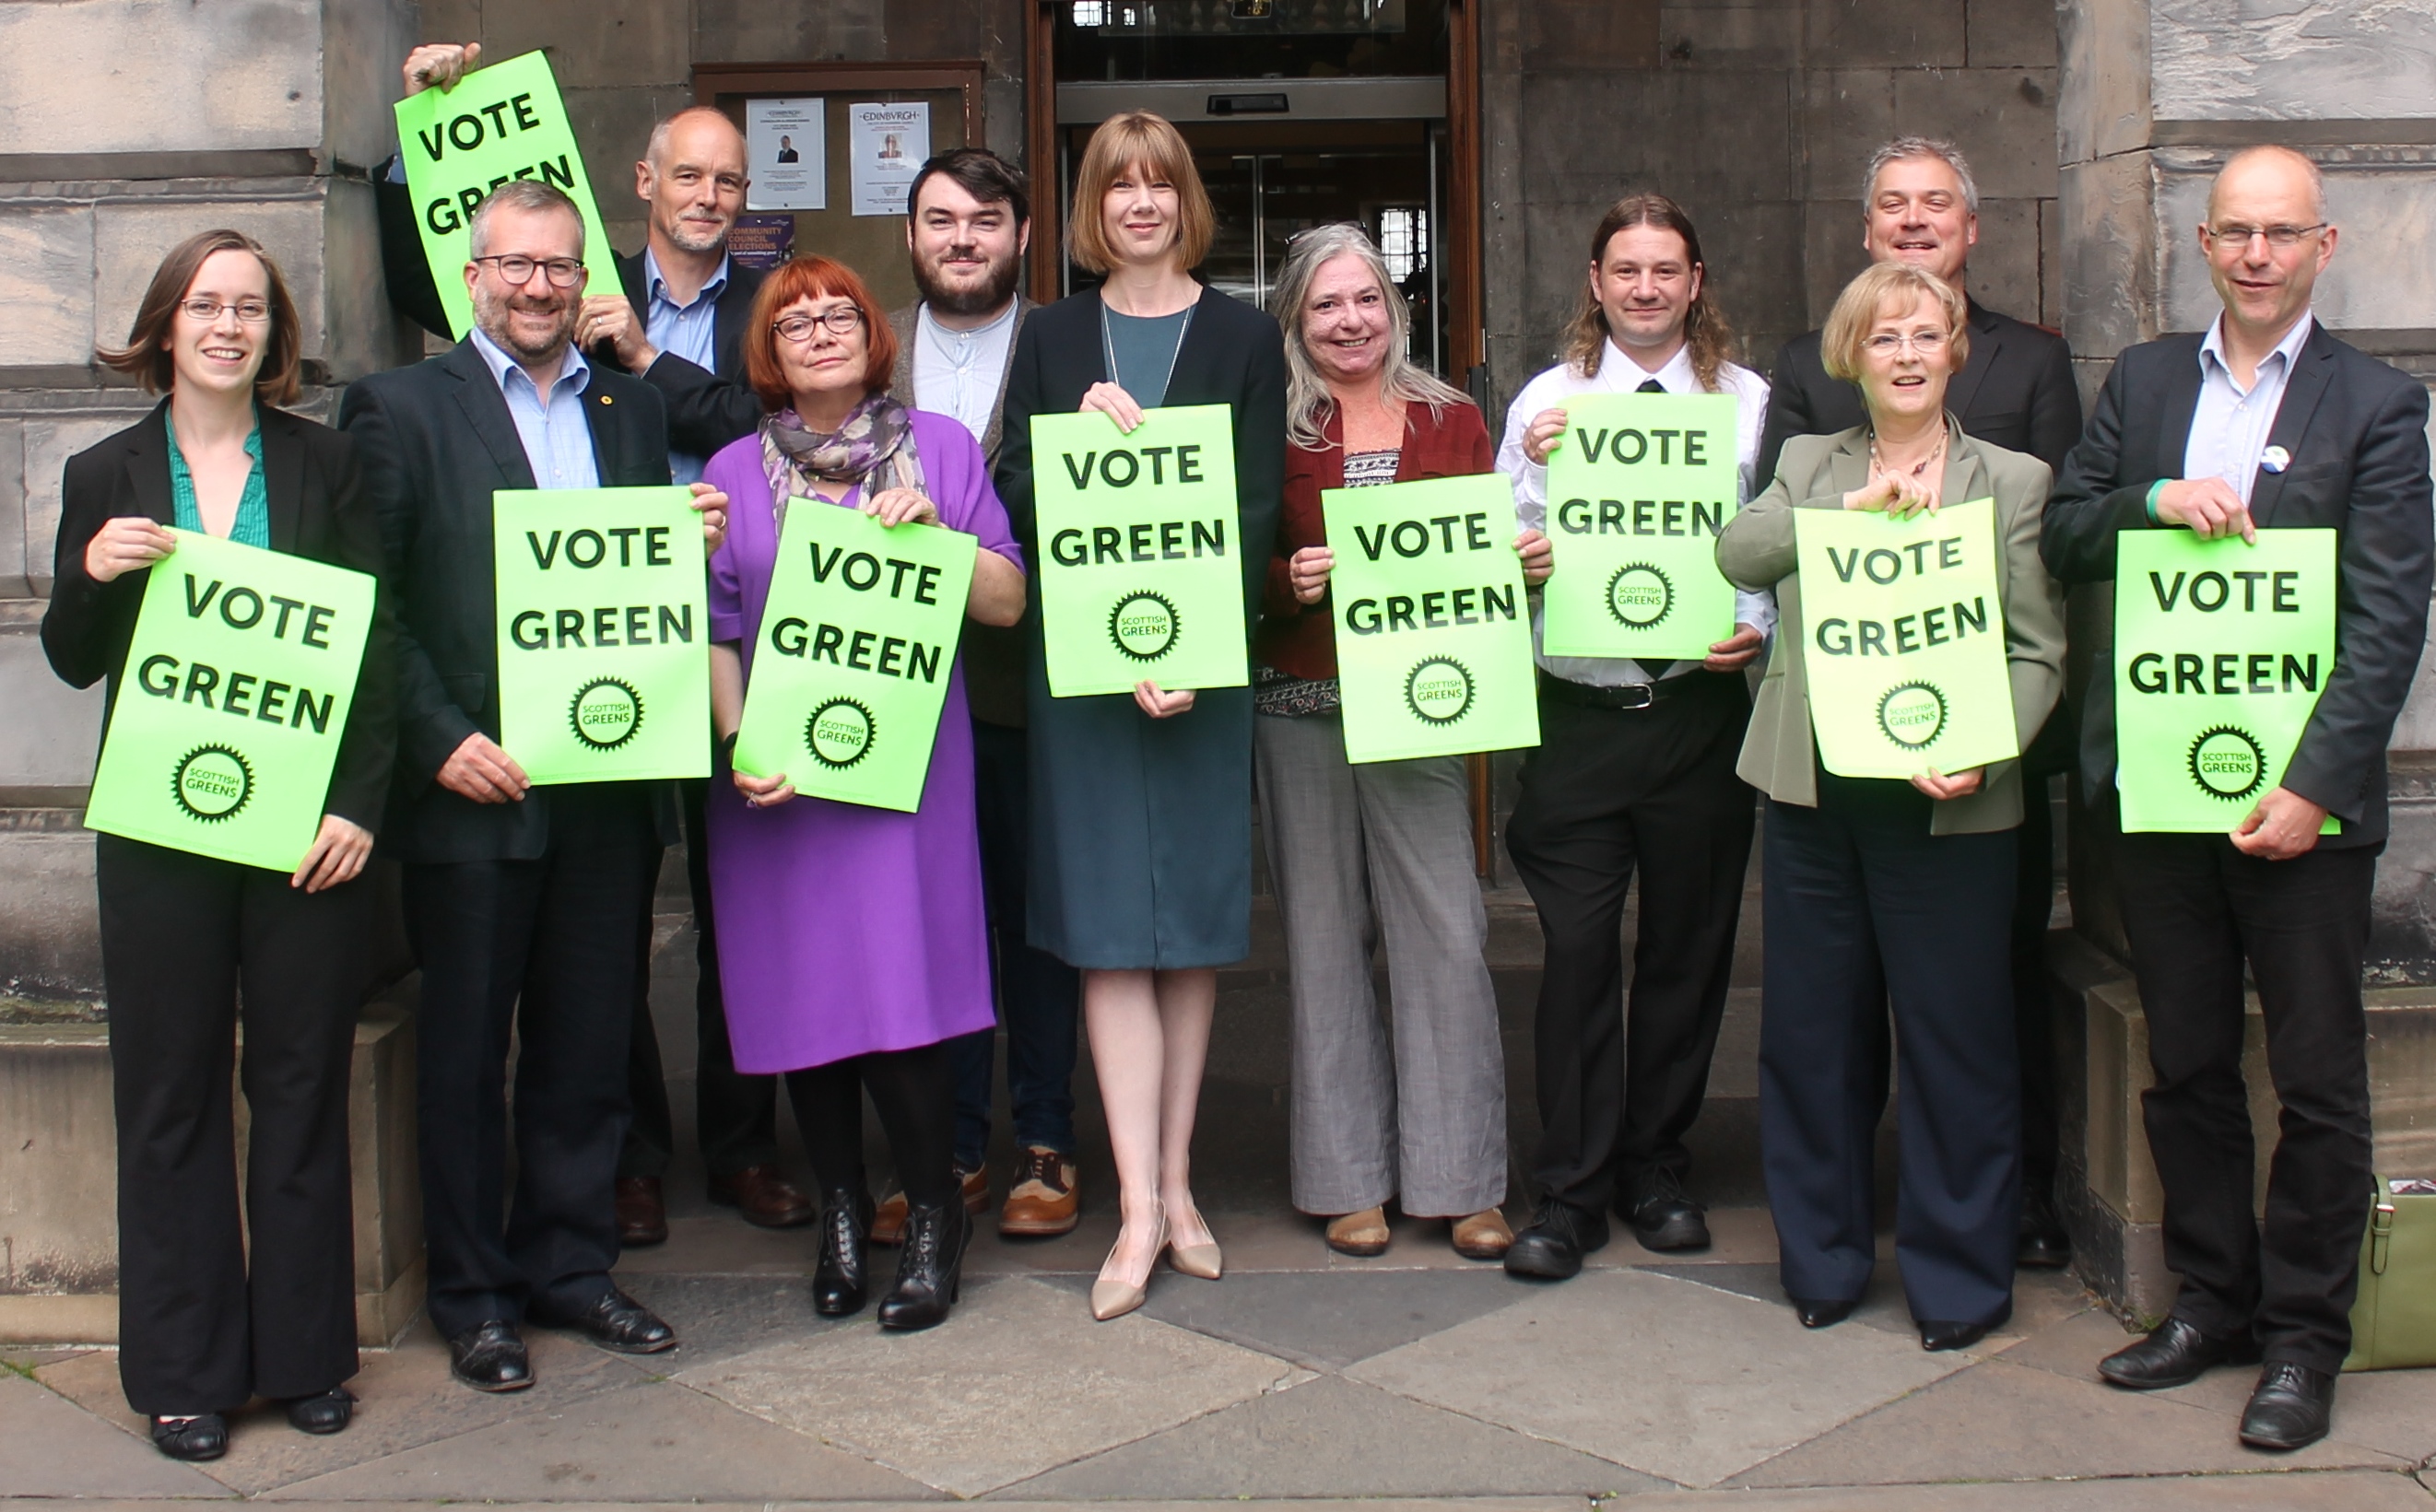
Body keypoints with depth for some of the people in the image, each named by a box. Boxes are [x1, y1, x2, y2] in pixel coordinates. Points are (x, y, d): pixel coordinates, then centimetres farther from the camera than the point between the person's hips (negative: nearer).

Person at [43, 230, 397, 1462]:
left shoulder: (324, 465, 5)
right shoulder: (106, 477, 7)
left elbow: (374, 646, 2)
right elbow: (72, 663, 9)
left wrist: (359, 803, -7)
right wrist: (92, 576, -12)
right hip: (161, 829, 1)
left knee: (302, 1083, 7)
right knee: (171, 1092, 6)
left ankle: (304, 1351, 19)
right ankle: (184, 1368, 17)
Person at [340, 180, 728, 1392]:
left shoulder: (632, 408, 14)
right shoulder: (402, 406, 0)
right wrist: (439, 741, -14)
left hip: (610, 790, 4)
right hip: (472, 791, -4)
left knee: (589, 1046, 12)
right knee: (465, 1051, 7)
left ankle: (570, 1264, 26)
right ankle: (473, 1294, 20)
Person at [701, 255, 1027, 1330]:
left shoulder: (941, 449, 8)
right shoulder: (734, 473, 10)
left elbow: (1008, 603, 3)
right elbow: (711, 632, 6)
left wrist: (937, 531, -12)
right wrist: (740, 746, -8)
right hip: (776, 780, 2)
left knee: (900, 992, -9)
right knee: (800, 991, 4)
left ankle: (933, 1213, 10)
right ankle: (840, 1211, 21)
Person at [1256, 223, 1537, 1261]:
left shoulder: (1452, 421, 10)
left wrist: (1531, 559, -9)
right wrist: (1290, 580, -18)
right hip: (1301, 711, 0)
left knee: (1447, 934, -3)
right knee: (1325, 935, 5)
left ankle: (1459, 1180, 8)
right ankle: (1349, 1178, 15)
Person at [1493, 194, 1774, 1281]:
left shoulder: (1750, 403, 6)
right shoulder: (1546, 403, 5)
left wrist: (1758, 626, -14)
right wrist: (1534, 468, -13)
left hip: (1702, 708, 1)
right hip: (1580, 709, -1)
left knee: (1689, 946, 10)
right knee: (1578, 948, -2)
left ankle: (1658, 1172, 26)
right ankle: (1570, 1192, 10)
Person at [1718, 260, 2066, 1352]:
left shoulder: (2013, 482, 3)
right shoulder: (1807, 464, 12)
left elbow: (2039, 653, -2)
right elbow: (1736, 553, -6)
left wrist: (1982, 754, -17)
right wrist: (1855, 512, -15)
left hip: (1946, 802, -2)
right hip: (1813, 793, 3)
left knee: (1956, 1040, 3)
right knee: (1812, 1032, 10)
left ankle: (1959, 1275, 17)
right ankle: (1822, 1258, 25)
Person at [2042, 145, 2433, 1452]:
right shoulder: (2142, 380, 11)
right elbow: (2062, 537, 9)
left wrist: (2312, 787, -18)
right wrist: (2155, 501, -11)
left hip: (2301, 797, -4)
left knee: (2317, 1078, 5)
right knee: (2186, 1064, 13)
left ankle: (2302, 1336, 17)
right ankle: (2211, 1299, 28)